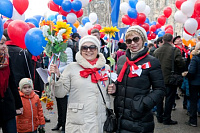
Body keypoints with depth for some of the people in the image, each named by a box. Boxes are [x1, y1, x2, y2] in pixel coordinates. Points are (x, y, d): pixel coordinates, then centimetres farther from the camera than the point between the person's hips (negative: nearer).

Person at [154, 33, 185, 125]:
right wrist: (178, 73, 4)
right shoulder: (175, 50, -14)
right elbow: (181, 64, -14)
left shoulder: (156, 51, 0)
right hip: (171, 78, -4)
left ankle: (159, 117, 25)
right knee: (169, 98, 7)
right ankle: (166, 119, 14)